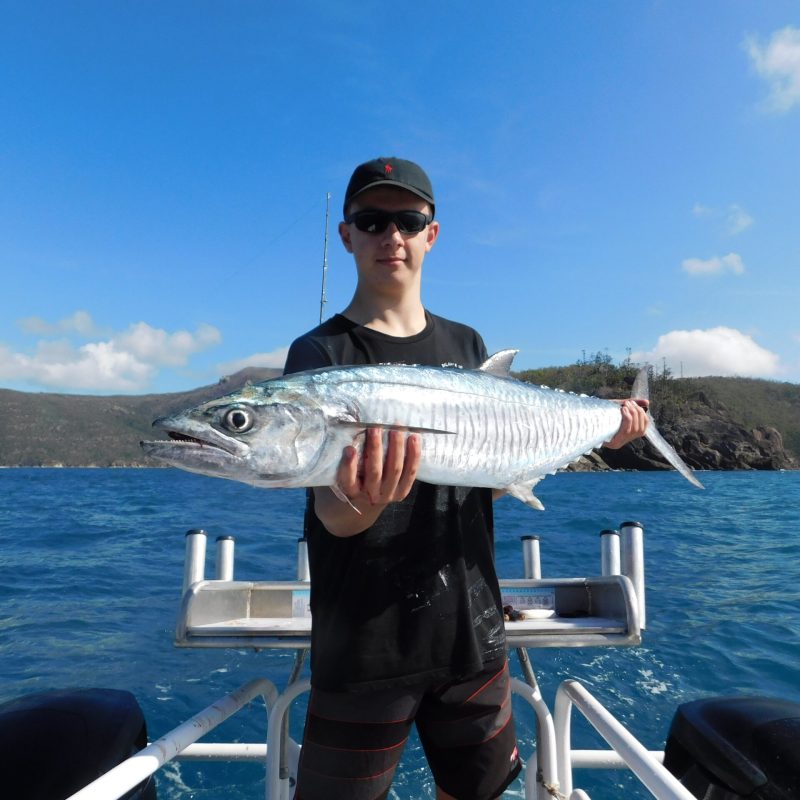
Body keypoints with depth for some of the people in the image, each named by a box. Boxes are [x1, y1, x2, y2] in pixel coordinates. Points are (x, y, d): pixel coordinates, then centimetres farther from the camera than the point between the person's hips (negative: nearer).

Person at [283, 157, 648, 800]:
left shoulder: (466, 345, 6)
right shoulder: (320, 353, -8)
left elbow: (487, 478, 8)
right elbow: (331, 516, -17)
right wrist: (361, 503, -39)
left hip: (473, 633, 4)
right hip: (365, 646, -3)